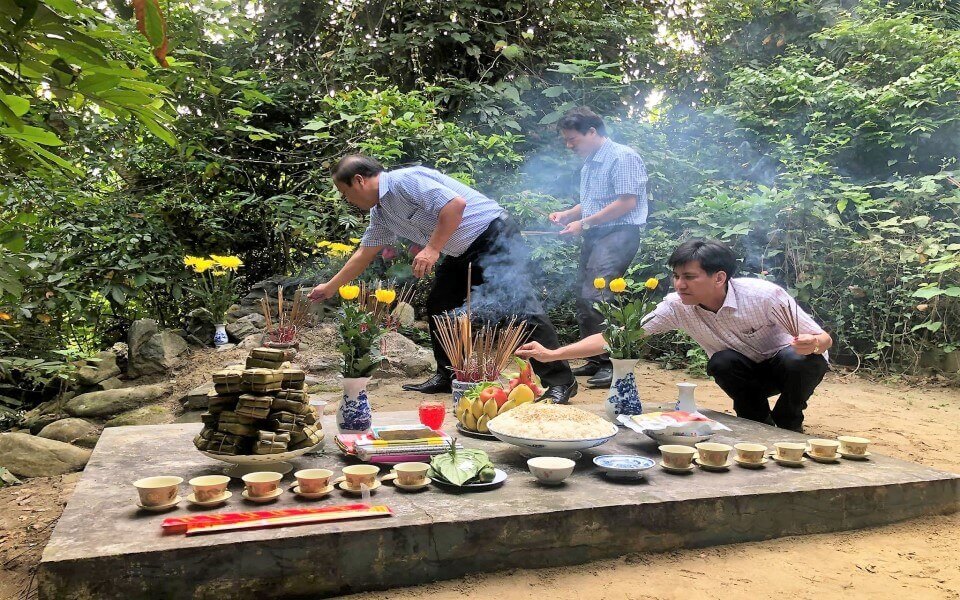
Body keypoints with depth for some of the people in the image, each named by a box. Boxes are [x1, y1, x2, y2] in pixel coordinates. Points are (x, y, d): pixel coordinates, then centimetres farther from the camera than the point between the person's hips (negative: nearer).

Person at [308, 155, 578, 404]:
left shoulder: (404, 180, -18)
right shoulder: (380, 213, 12)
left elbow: (455, 203, -27)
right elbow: (363, 254, 24)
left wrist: (433, 248, -26)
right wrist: (330, 287, 30)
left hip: (493, 234, -10)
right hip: (462, 253, 10)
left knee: (517, 303, -19)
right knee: (438, 306, 9)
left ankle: (560, 382, -19)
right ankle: (448, 376, 20)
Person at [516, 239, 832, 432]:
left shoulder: (764, 295, -29)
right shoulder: (677, 306, -22)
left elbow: (824, 339, -21)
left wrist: (811, 344, -47)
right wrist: (552, 354, -33)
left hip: (792, 365, -2)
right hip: (748, 374, 2)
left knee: (799, 358, -34)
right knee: (722, 362, -30)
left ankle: (788, 424, -4)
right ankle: (759, 424, -3)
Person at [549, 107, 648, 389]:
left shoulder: (622, 157, -8)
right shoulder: (590, 163, 19)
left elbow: (627, 202, -16)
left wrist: (583, 223, -15)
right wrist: (567, 215, 9)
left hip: (618, 235, -9)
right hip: (595, 236, 9)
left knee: (596, 297, -19)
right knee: (584, 299, 7)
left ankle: (610, 363, -13)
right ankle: (595, 361, 17)